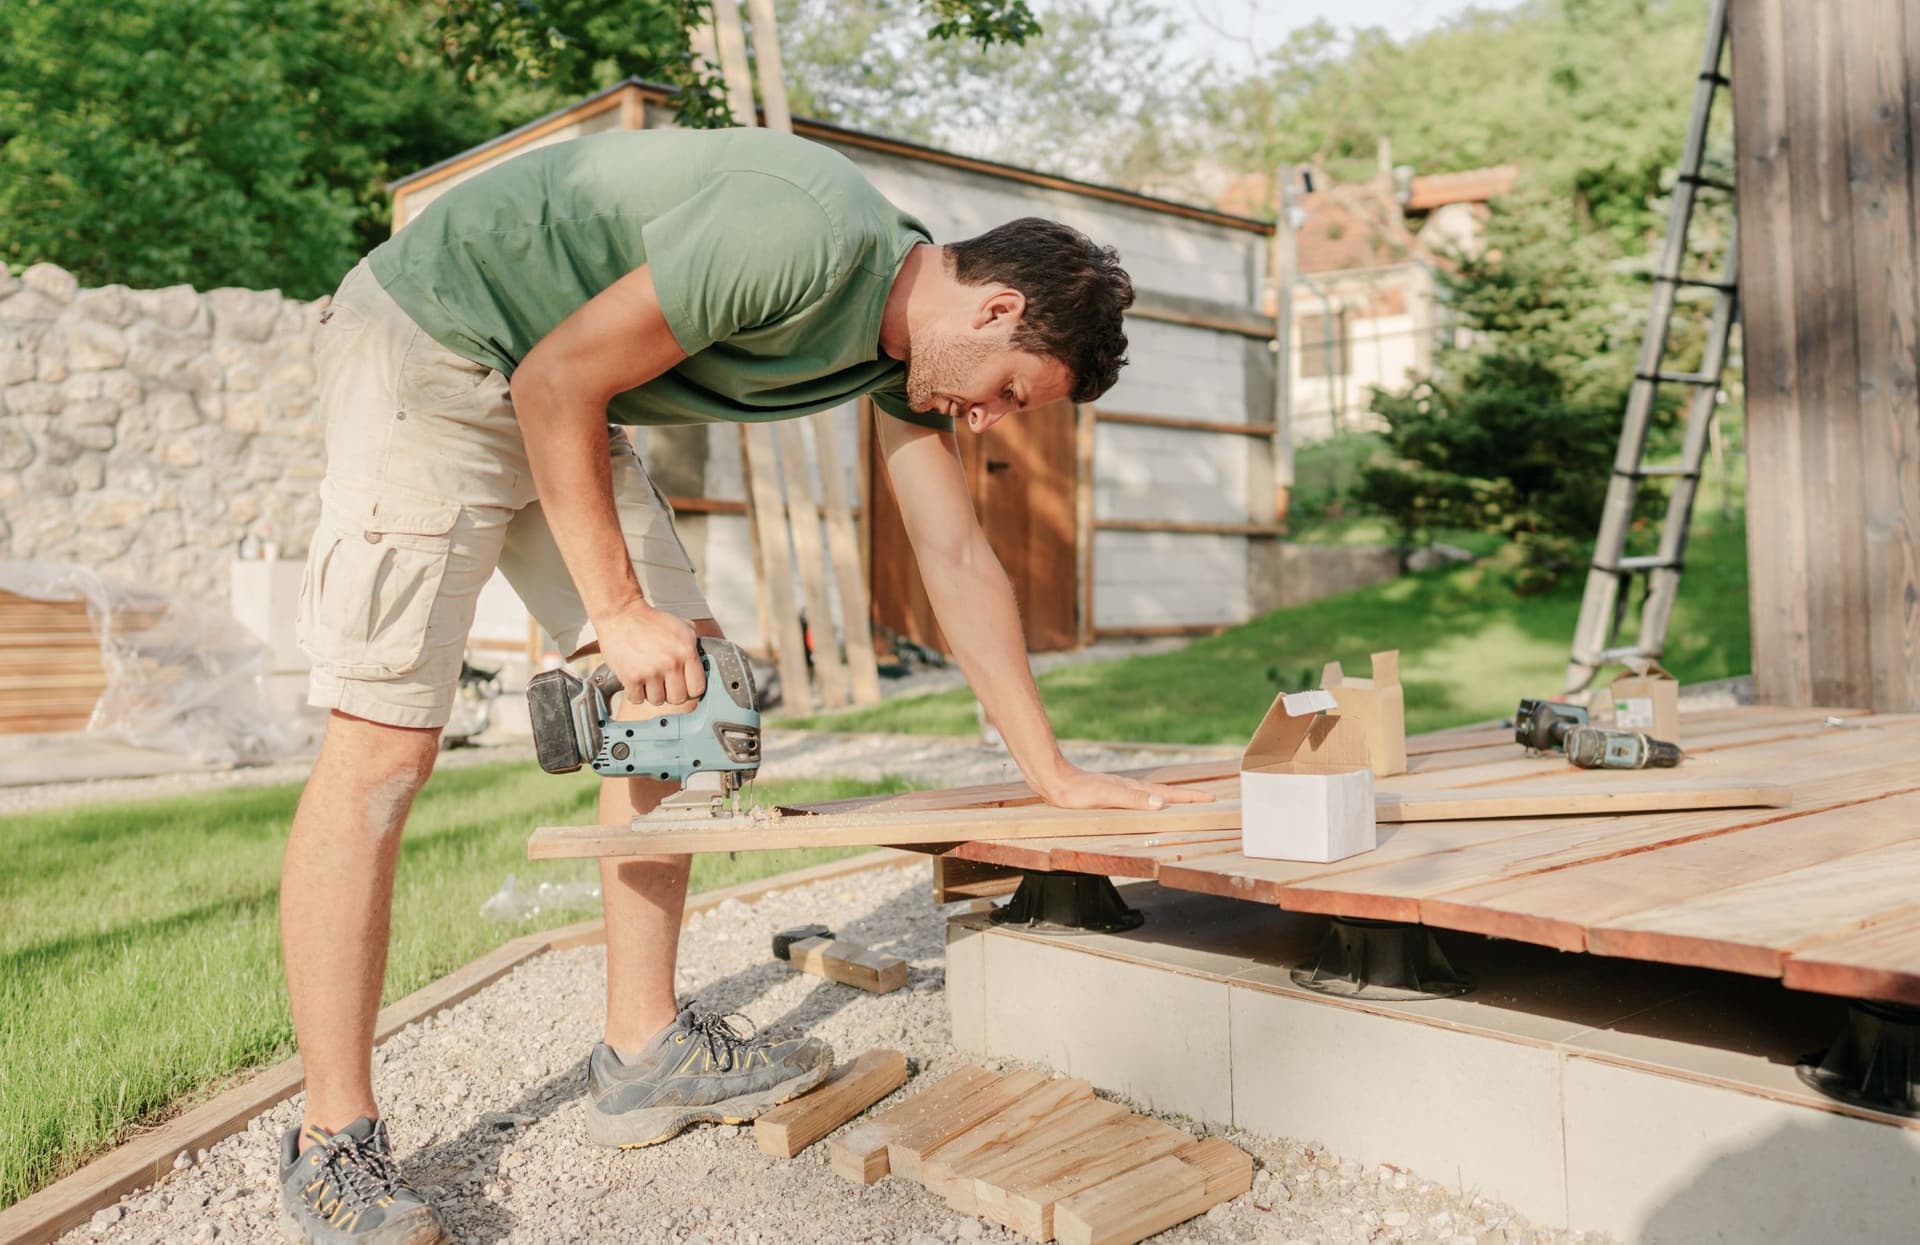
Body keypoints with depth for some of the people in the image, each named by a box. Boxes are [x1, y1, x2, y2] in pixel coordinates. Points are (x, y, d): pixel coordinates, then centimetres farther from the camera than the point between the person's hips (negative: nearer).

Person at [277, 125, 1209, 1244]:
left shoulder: (907, 344, 3)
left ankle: (647, 1056, 11)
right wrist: (618, 613, -17)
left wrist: (1054, 775, 6)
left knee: (684, 678, 3)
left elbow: (960, 562, 6)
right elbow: (554, 383, -22)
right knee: (385, 744, -12)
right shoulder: (810, 239, -27)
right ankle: (334, 1149, -3)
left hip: (558, 395, 9)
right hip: (430, 350, -9)